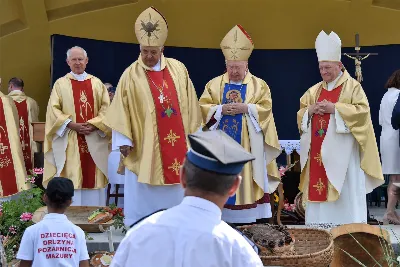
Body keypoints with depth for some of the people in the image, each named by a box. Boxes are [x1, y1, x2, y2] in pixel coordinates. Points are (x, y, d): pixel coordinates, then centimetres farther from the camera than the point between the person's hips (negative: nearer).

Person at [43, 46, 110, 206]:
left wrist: (94, 125, -10)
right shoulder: (61, 84, 7)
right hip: (69, 141, -2)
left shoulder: (97, 83, 12)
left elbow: (106, 108, 6)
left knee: (94, 177, 2)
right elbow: (54, 109, -1)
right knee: (71, 178, -4)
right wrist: (72, 125, -14)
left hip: (94, 140, 2)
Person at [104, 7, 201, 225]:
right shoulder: (131, 75, -5)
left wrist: (194, 134, 8)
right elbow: (121, 110, -6)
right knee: (143, 195, 4)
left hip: (177, 144, 3)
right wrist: (124, 140, -11)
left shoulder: (178, 69, 4)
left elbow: (190, 105, 8)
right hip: (143, 147, -3)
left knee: (176, 193, 11)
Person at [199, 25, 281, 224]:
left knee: (246, 175, -1)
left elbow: (266, 108, -2)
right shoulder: (214, 84, 8)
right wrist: (221, 109, -14)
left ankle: (249, 215, 4)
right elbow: (203, 107, 3)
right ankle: (222, 214, 6)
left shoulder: (259, 85, 5)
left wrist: (246, 108, -16)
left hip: (248, 145, -1)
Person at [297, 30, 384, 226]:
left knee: (345, 192, -4)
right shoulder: (314, 90, 15)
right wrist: (310, 110, -7)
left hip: (342, 150, -5)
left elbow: (362, 111, -11)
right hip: (317, 149, 5)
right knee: (318, 186, 4)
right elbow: (300, 115, 16)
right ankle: (319, 228, 10)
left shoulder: (353, 86, -1)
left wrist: (335, 108, -18)